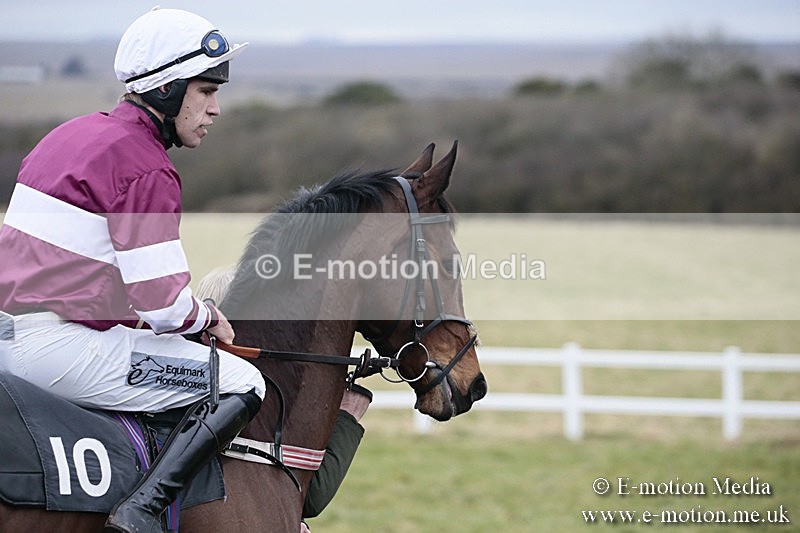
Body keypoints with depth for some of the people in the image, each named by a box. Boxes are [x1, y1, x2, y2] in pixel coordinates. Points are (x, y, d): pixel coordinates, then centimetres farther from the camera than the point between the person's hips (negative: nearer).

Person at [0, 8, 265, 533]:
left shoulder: (73, 134, 16)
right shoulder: (146, 167, -13)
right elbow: (165, 305, -17)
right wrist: (208, 317, 5)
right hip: (57, 346, -10)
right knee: (243, 384, -6)